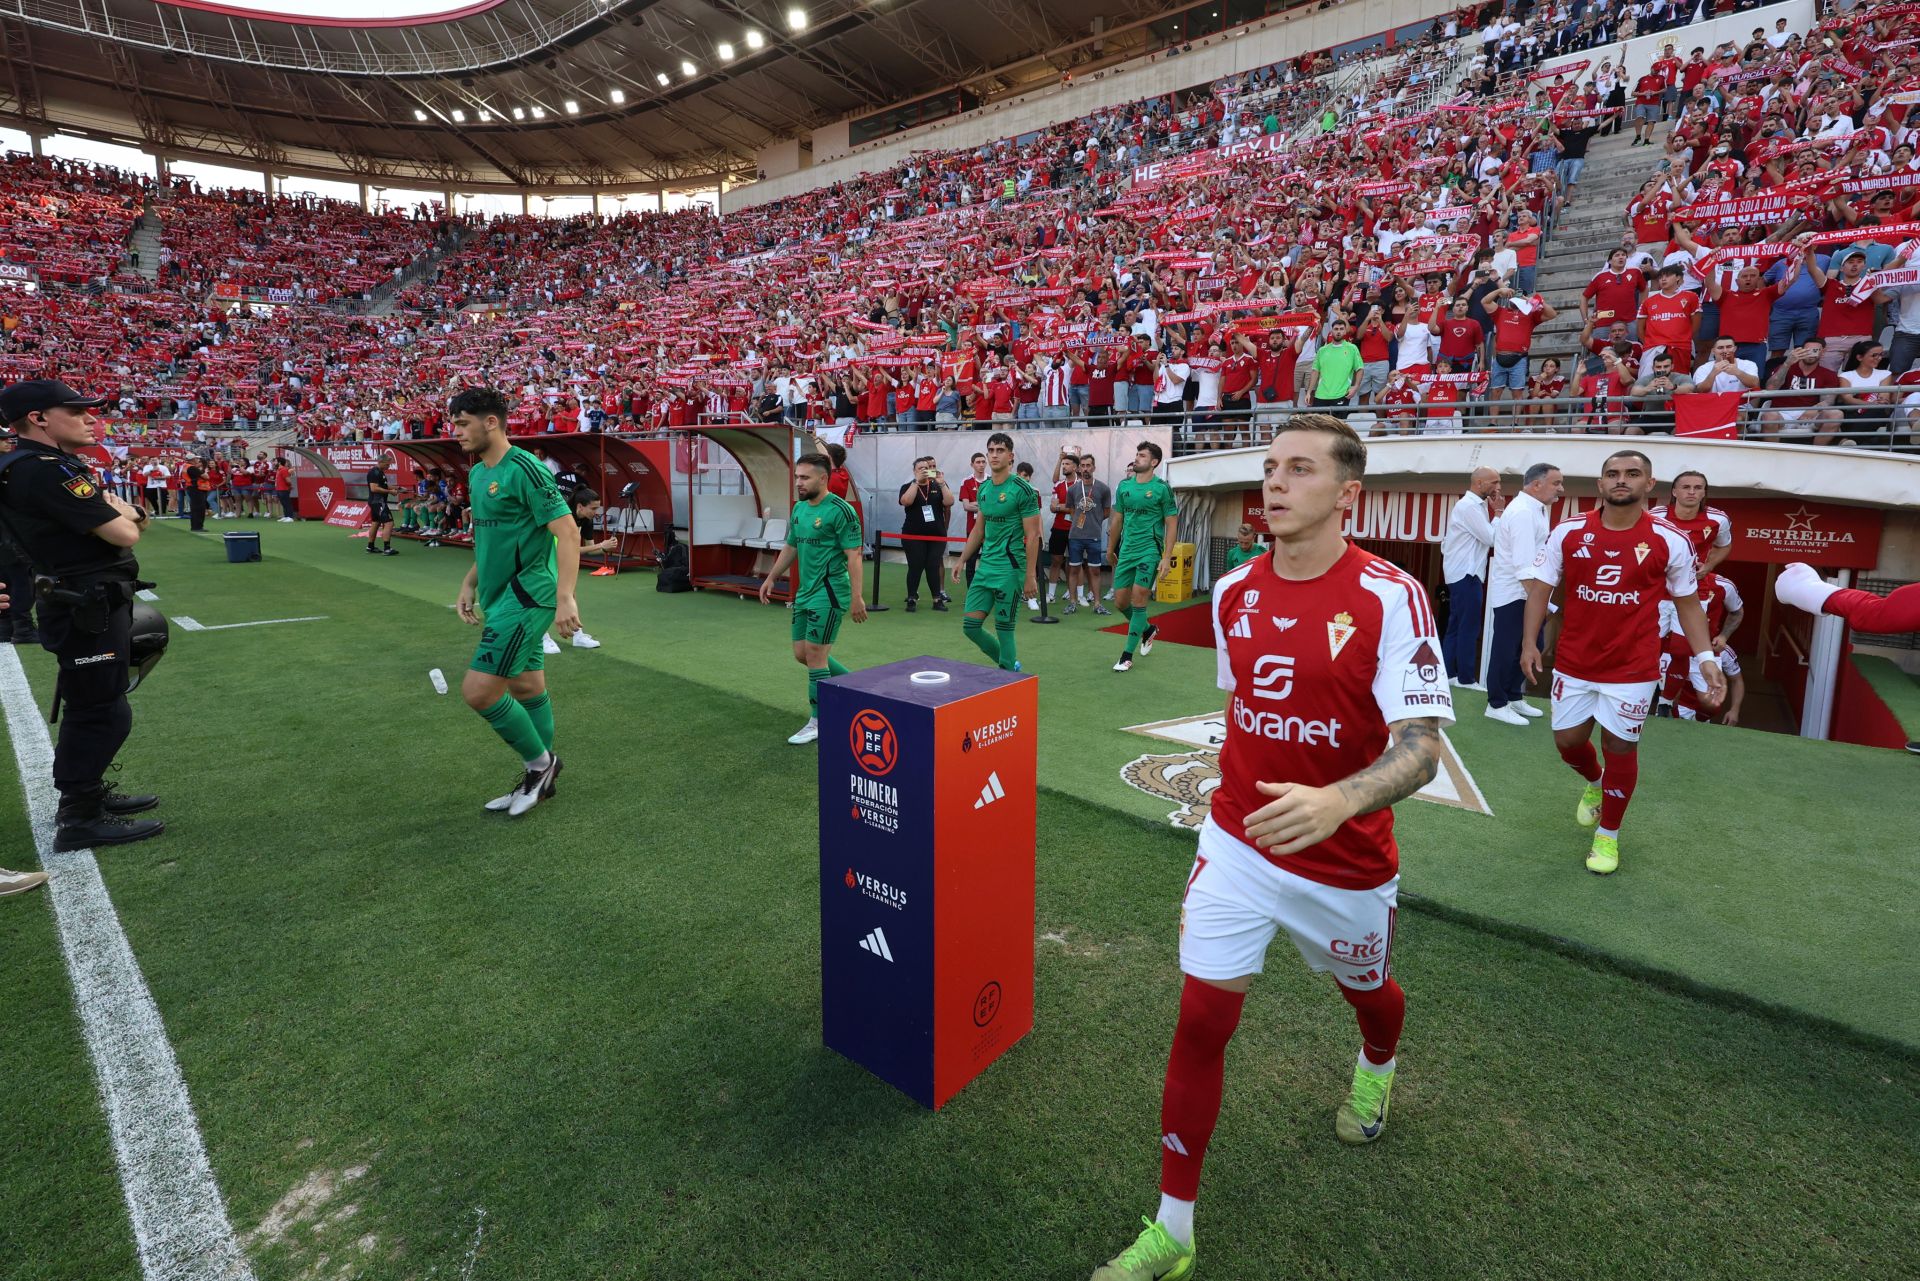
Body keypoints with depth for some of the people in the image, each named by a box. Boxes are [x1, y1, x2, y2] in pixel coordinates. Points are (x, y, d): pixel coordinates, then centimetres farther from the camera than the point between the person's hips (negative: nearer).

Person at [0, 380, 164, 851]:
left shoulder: (56, 465, 11)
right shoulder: (42, 470, -20)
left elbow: (135, 517, 14)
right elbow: (124, 534, -21)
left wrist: (118, 512, -6)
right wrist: (124, 517, -2)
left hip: (95, 605, 11)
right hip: (88, 611, -11)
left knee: (89, 707, 21)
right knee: (104, 713, -4)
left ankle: (89, 791, 36)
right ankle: (79, 819, 6)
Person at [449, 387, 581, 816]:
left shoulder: (524, 469, -14)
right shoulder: (477, 474, 14)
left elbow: (568, 531, -20)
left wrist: (565, 598, -27)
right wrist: (469, 584, 18)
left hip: (527, 594, -9)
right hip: (502, 596, 9)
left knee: (478, 690, -12)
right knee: (528, 690, 15)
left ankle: (539, 762, 8)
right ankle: (539, 780, 27)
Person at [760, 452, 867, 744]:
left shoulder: (841, 510, -14)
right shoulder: (799, 509, 10)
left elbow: (854, 556, -17)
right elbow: (790, 547, 22)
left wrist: (857, 597, -21)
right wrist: (771, 578, 23)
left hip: (829, 594, -9)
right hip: (804, 592, 9)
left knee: (814, 654, -4)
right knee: (802, 654, 13)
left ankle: (818, 722, 10)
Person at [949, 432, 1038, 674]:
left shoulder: (1022, 489, -10)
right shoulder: (983, 489, 10)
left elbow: (1033, 535, -11)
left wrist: (1030, 577, -15)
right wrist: (961, 560, 18)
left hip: (1010, 569, -7)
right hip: (985, 565, 7)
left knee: (1004, 628, -1)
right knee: (970, 625, 7)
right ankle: (1009, 664, 27)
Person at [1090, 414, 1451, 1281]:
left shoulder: (1390, 598, -18)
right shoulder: (1232, 591, -3)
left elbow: (1420, 746, -22)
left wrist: (1336, 801, -40)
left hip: (1346, 861, -2)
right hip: (1237, 843, 3)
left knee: (1366, 989, 26)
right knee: (1201, 1020, 0)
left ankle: (1377, 1069, 65)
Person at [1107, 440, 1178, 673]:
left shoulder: (1162, 488, -6)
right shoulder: (1124, 485, 8)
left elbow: (1171, 524, -6)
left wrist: (1166, 558, -12)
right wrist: (1111, 548, 22)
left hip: (1149, 551, -5)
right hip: (1126, 550, 5)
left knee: (1138, 601, -8)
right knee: (1122, 602, 7)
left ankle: (1127, 655, 0)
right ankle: (1147, 629, 37)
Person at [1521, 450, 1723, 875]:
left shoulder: (1671, 541, -5)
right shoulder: (1568, 532, -4)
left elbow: (1687, 602, 5)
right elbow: (1540, 586, 1)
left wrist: (1705, 657, -3)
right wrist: (1530, 641, -6)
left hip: (1633, 668, -1)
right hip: (1573, 663, 2)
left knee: (1620, 746, 6)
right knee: (1568, 740, 12)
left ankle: (1608, 835, 25)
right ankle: (1595, 783, 49)